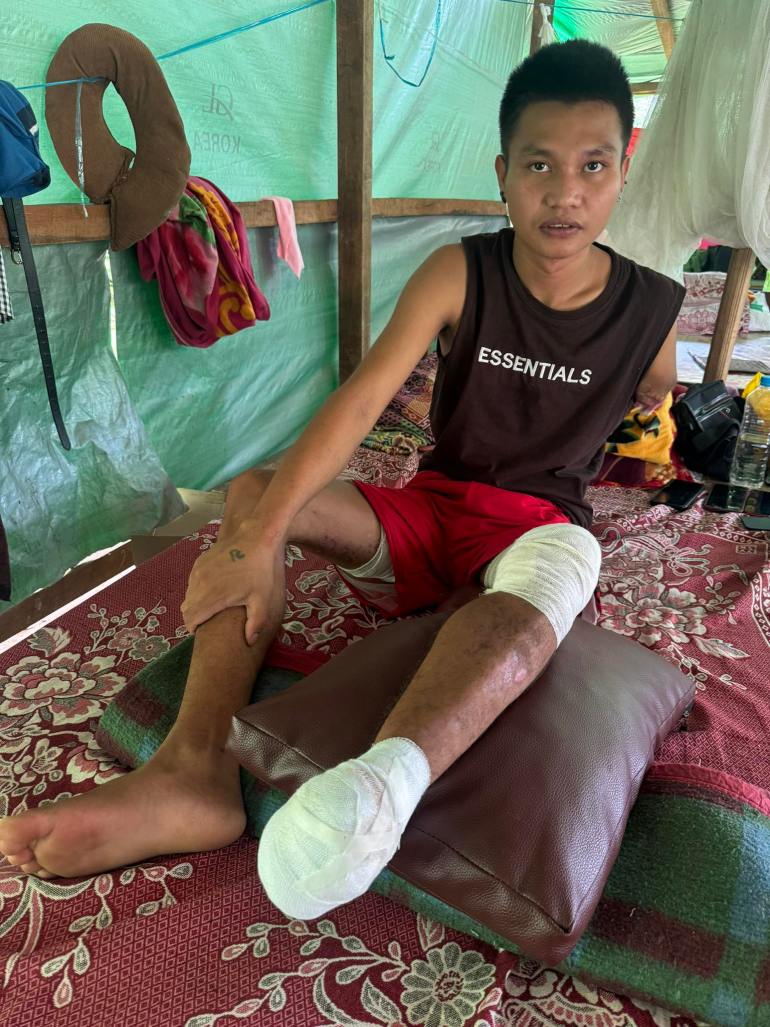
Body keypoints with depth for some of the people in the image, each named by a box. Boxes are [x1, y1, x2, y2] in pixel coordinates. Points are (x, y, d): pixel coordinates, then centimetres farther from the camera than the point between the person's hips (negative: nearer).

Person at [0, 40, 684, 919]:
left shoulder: (652, 312, -4)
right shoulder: (459, 274, -9)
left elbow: (655, 416, 19)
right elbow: (361, 399, -24)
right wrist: (259, 539, -34)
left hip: (539, 521, -1)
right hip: (426, 511, 2)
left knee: (562, 560, -39)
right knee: (253, 494, -20)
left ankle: (391, 774, -65)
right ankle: (195, 768, -37)